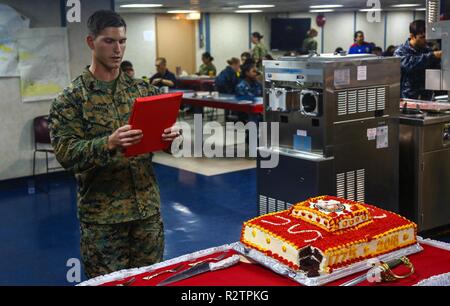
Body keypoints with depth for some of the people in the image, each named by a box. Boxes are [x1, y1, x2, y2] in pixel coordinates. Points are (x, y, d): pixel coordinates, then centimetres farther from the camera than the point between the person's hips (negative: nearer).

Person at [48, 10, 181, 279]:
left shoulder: (143, 89, 8)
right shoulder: (71, 99, -6)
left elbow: (161, 129, 11)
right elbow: (65, 153, -14)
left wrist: (170, 135, -13)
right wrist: (109, 143, -30)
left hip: (148, 205, 4)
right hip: (102, 213, -4)